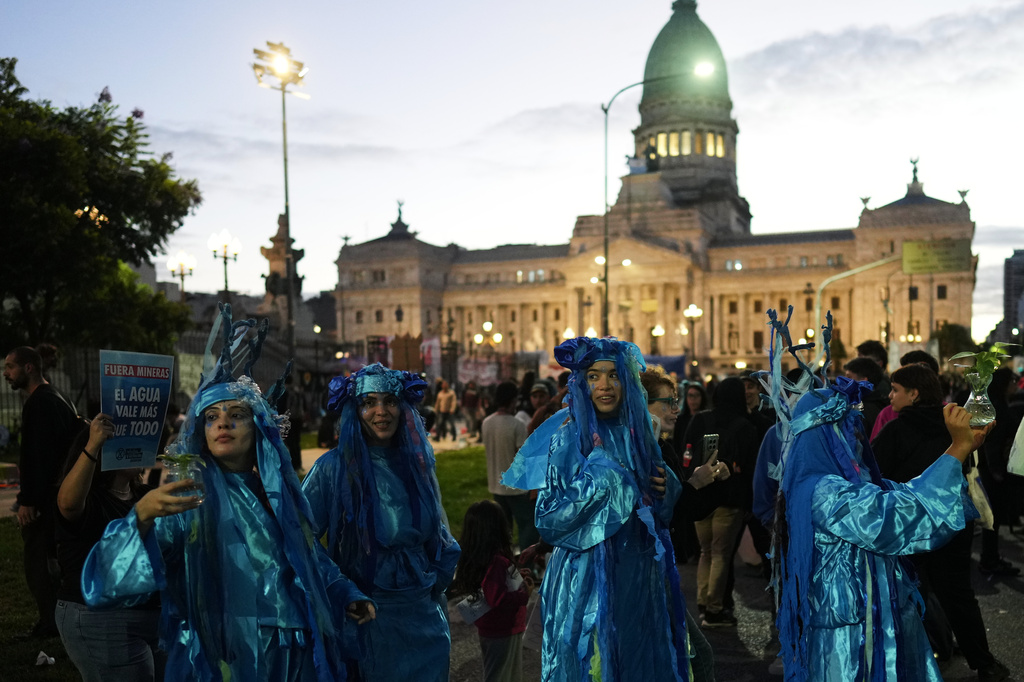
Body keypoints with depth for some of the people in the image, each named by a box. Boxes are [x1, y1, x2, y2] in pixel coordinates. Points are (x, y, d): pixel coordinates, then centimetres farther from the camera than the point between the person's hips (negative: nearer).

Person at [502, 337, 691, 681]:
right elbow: (547, 521, -15)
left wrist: (668, 488, -5)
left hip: (641, 574, 5)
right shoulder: (568, 438, -10)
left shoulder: (637, 432, 5)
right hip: (588, 577, -5)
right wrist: (597, 479, -22)